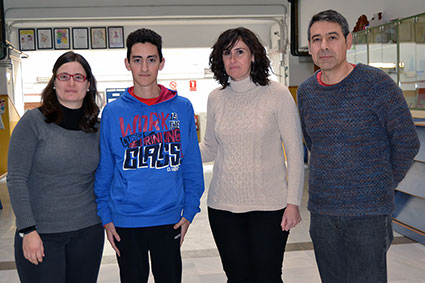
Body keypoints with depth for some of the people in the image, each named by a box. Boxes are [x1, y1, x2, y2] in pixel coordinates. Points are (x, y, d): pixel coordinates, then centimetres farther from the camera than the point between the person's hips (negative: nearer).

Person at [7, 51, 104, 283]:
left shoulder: (96, 127, 5)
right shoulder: (33, 121, -7)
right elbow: (16, 179, -9)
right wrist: (28, 230, -14)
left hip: (88, 231, 4)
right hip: (40, 235, -4)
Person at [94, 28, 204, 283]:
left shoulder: (182, 108, 0)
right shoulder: (113, 112, -2)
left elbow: (192, 165, 3)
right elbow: (103, 170, 2)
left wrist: (189, 210, 0)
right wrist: (105, 217, 0)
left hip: (169, 219, 1)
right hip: (126, 221, 0)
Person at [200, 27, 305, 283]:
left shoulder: (277, 94, -7)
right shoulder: (216, 99, 5)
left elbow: (295, 151, -5)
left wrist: (293, 201, -9)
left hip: (269, 204, -3)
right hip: (224, 204, 3)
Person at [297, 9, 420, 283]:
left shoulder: (376, 83, -10)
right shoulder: (306, 92, 5)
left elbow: (407, 142, -3)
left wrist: (383, 185, 5)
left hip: (368, 214, -4)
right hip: (322, 212, 5)